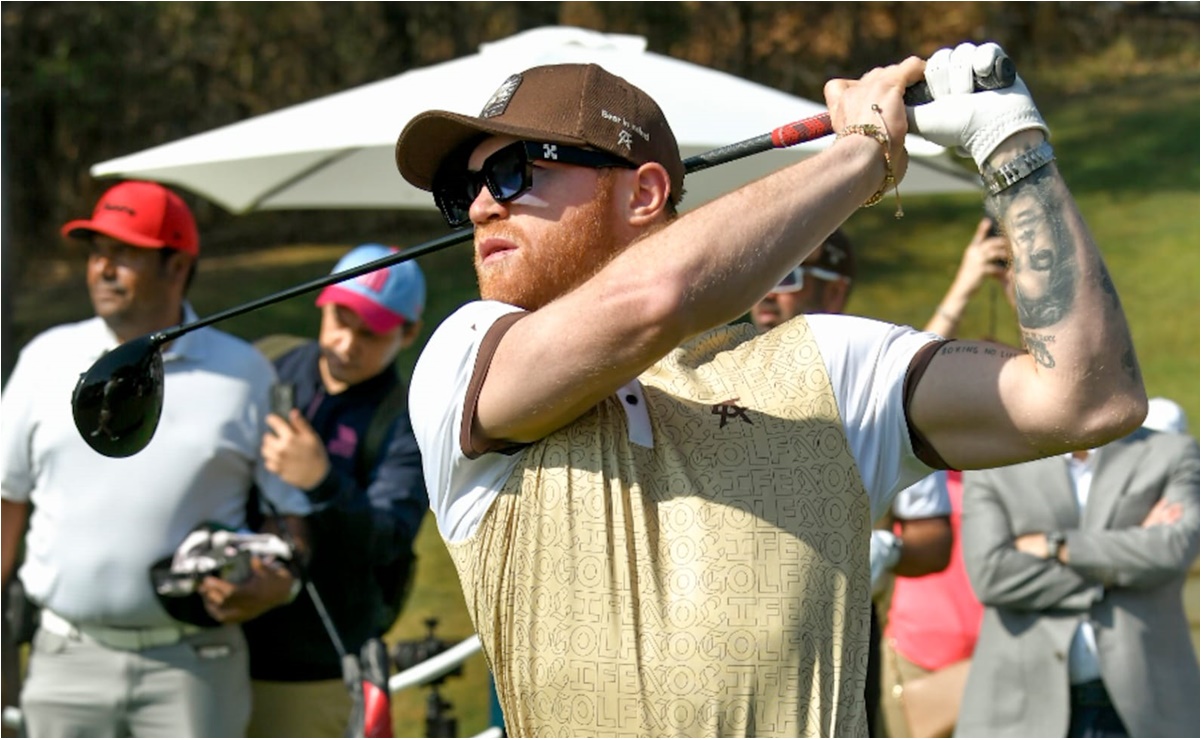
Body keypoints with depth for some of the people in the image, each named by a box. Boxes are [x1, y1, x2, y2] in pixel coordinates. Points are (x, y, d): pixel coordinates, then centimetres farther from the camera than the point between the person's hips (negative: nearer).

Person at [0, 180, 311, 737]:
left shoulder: (243, 374, 3)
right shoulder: (47, 360, 8)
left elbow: (299, 508, 6)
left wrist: (276, 585, -14)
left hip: (192, 665, -2)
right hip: (69, 659, 2)